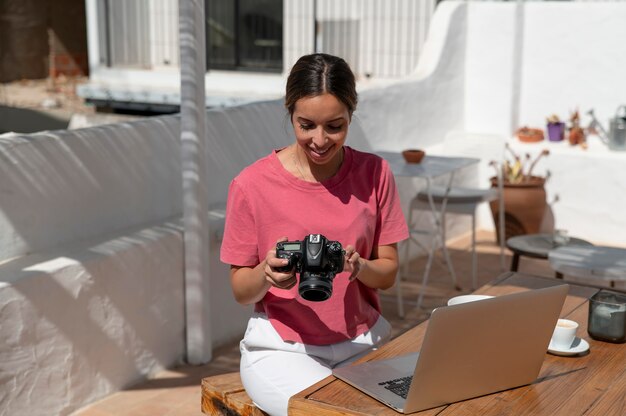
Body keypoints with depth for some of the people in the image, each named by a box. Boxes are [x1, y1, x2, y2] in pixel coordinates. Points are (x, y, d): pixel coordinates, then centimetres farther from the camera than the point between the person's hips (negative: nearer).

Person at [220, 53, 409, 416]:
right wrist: (266, 275, -25)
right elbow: (241, 292, -3)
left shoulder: (374, 173, -2)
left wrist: (360, 267, -19)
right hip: (282, 347, -3)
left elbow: (388, 273, 3)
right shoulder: (252, 185, -10)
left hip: (363, 341, 3)